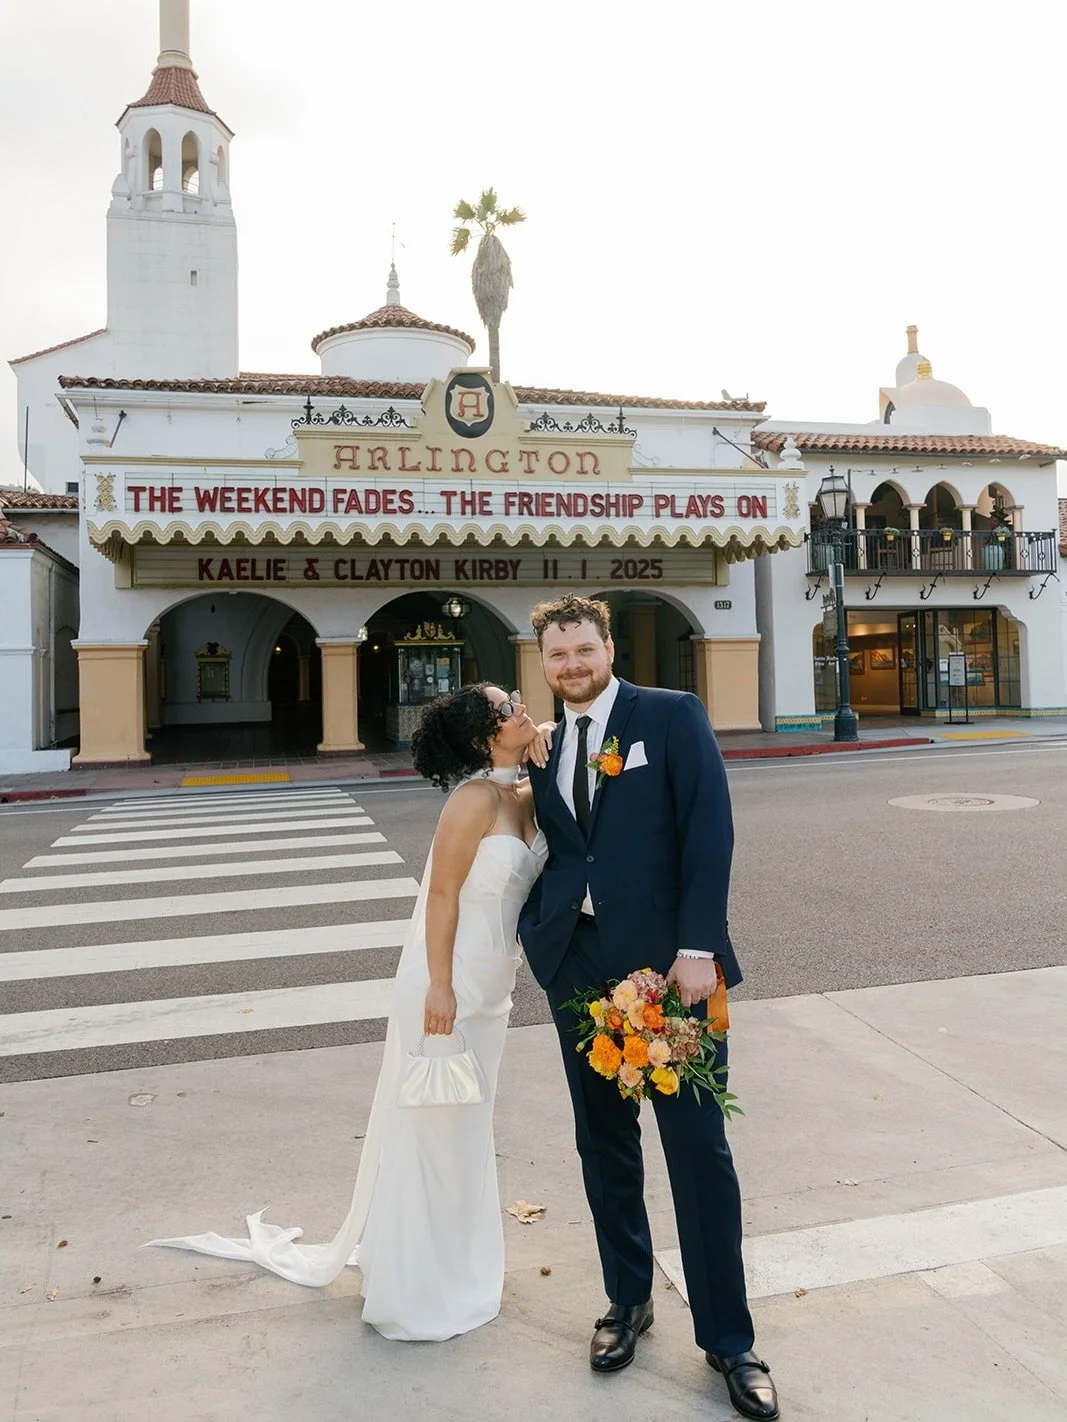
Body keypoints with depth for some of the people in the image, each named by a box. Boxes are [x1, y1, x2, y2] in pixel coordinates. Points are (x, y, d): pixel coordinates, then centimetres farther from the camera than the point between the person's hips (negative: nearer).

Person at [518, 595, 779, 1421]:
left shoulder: (672, 716, -2)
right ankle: (629, 1300, 36)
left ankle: (727, 1337, 21)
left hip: (668, 962, -5)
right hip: (580, 966, 5)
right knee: (605, 1144, 16)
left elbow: (710, 831, -10)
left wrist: (697, 949, -17)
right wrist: (536, 928, -5)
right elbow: (551, 852, 14)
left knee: (699, 1150, 3)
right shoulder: (545, 751, 13)